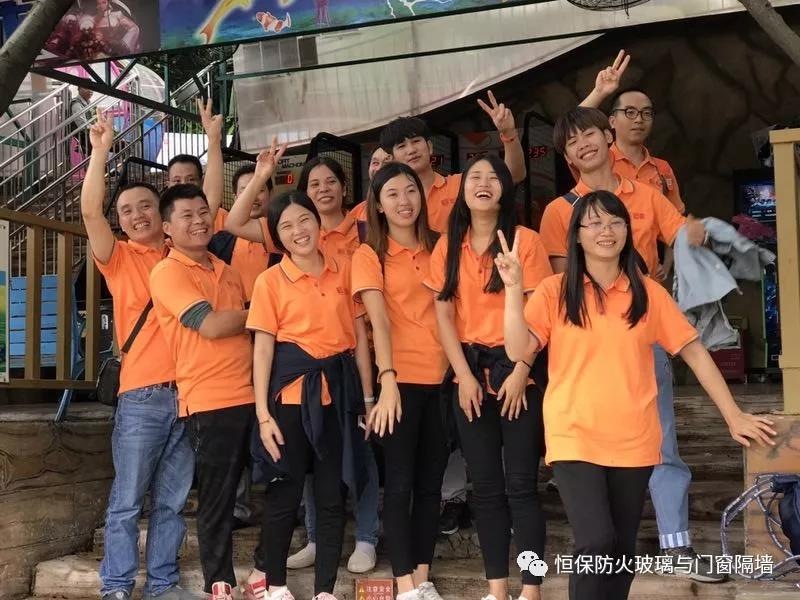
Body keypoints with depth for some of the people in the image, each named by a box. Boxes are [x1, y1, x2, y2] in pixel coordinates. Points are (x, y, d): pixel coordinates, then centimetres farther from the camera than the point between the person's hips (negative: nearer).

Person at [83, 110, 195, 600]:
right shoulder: (120, 258, 6)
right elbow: (90, 211, -7)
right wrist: (101, 149, -12)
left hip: (190, 392, 3)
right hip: (142, 396, -2)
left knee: (173, 500, 9)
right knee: (127, 500, 1)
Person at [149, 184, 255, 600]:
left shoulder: (226, 270, 17)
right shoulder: (168, 272, -5)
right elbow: (210, 324, -16)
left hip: (251, 394, 7)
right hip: (211, 401, -7)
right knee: (216, 499, 1)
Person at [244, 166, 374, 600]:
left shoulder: (343, 268, 6)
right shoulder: (271, 280, -1)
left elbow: (359, 333, 9)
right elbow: (263, 347, -3)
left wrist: (367, 394, 5)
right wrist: (262, 412, -10)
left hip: (337, 391, 3)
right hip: (291, 392, -2)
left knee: (333, 495, 6)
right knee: (285, 493, 4)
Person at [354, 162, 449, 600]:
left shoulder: (437, 248, 10)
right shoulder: (369, 255, -1)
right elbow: (379, 321, -12)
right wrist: (387, 381, -24)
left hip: (441, 376, 4)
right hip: (402, 378, -4)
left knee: (432, 481, 8)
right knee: (400, 482, -1)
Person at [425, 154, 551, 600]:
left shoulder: (526, 240, -3)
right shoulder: (449, 246, 8)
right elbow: (444, 313, 5)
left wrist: (520, 372, -13)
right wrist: (465, 375, -4)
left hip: (517, 368, -3)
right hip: (470, 372, 4)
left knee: (521, 485, -4)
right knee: (486, 486, 8)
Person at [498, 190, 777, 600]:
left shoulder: (648, 293, 5)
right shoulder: (555, 291, 0)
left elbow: (694, 352, 8)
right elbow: (518, 351, -10)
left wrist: (733, 416, 7)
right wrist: (514, 288, -19)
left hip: (634, 442, 3)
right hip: (574, 438, -2)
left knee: (623, 549, 11)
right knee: (596, 543, -18)